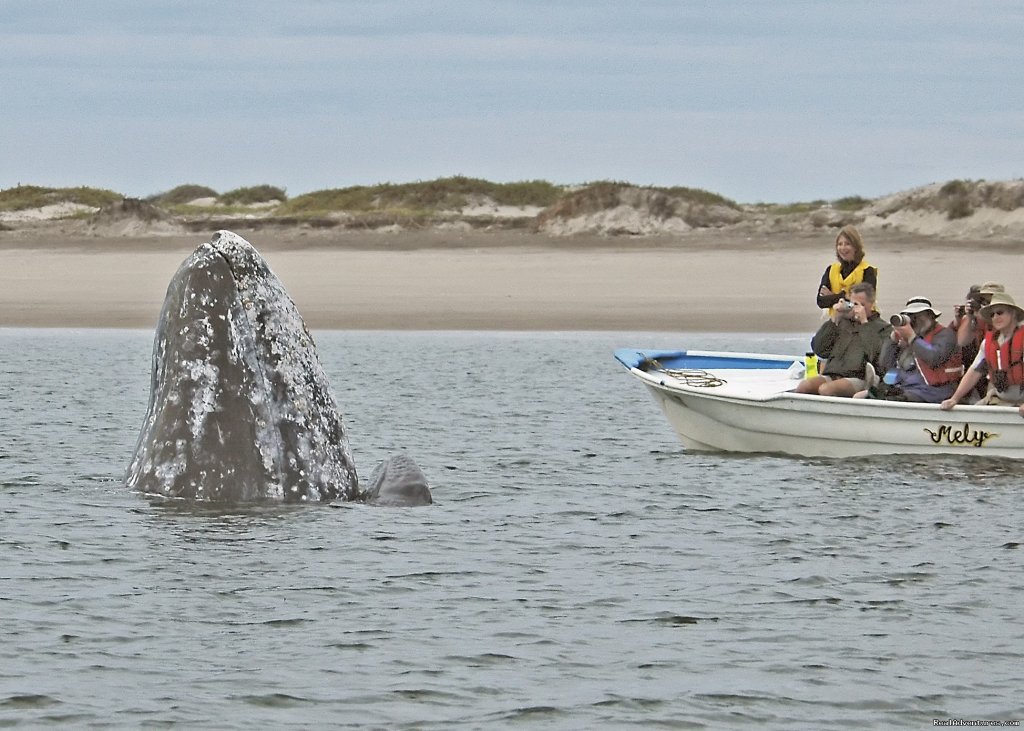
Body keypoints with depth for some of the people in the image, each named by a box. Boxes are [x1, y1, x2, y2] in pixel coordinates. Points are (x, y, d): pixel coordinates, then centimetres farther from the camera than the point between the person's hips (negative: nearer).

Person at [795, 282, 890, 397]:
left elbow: (875, 353, -9)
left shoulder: (882, 328, 12)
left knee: (826, 389, -36)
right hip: (831, 375, 4)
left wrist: (864, 323, -4)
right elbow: (819, 350, 14)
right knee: (803, 386, -29)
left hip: (859, 378, -4)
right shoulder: (842, 322, 24)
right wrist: (833, 320, 9)